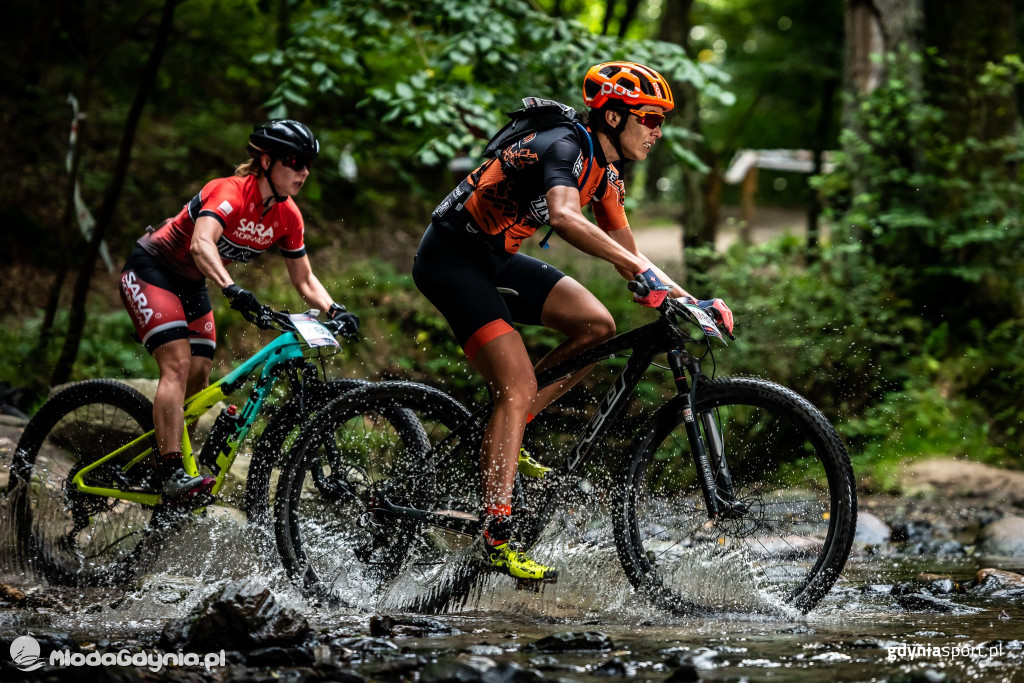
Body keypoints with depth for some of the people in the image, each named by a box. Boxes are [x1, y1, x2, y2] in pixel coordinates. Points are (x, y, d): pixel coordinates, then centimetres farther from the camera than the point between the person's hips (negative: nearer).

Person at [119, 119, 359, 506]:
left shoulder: (288, 216, -6)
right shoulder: (230, 192, -29)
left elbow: (304, 280, 1)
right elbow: (201, 245, -46)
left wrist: (333, 310, -18)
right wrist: (231, 290, -61)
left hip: (190, 285, 8)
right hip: (150, 270, -8)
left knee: (199, 378, 1)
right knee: (178, 363, -23)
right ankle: (171, 475, -31)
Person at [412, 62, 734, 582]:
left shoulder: (605, 175, 8)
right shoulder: (566, 147, -21)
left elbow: (626, 259, 13)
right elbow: (565, 218, -42)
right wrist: (642, 268, -47)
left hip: (495, 259, 9)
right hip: (450, 256, -9)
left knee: (597, 326, 0)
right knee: (519, 386, -19)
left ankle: (504, 433, 8)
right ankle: (497, 538, -21)